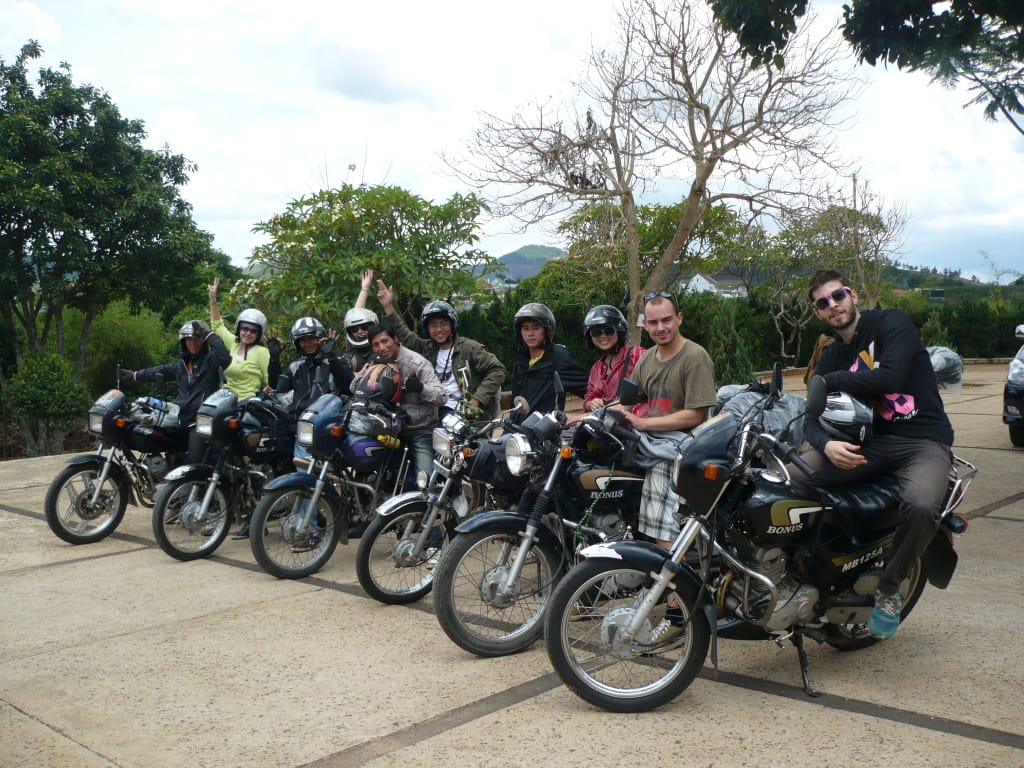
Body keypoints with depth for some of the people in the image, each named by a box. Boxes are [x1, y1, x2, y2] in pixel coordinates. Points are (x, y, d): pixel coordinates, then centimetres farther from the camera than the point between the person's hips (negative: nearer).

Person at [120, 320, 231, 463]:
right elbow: (161, 370, 36)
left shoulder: (210, 359, -3)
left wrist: (210, 335, -18)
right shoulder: (182, 363, 21)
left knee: (195, 461, -21)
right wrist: (135, 375, 46)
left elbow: (225, 357, -25)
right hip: (180, 418, 8)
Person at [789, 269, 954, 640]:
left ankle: (889, 588, -9)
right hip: (867, 442, 5)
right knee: (788, 478, -19)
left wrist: (831, 381, -8)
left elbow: (889, 378, -21)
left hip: (923, 439, -4)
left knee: (921, 505, -36)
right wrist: (827, 444, -23)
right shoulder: (830, 358, 12)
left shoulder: (891, 322, -3)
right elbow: (812, 421, 2)